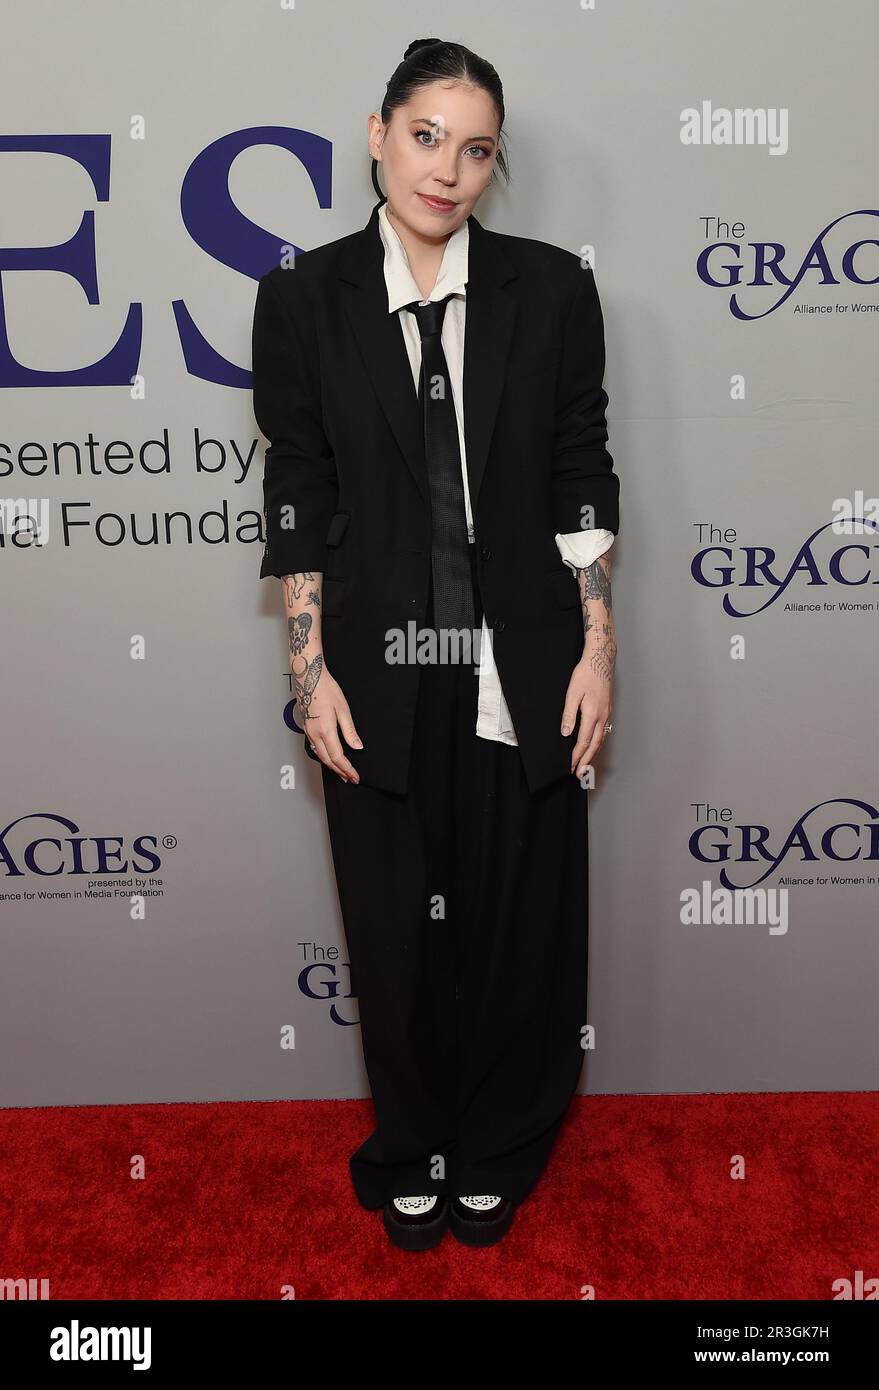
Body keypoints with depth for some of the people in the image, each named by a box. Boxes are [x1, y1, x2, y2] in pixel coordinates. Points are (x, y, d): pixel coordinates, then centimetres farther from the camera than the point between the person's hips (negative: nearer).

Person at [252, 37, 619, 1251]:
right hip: (381, 674, 0)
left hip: (522, 673, 1)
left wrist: (597, 649, -2)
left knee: (526, 926, 12)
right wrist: (310, 669, -2)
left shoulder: (551, 289, 1)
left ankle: (497, 1156, 40)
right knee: (398, 932, 13)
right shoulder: (305, 300, 0)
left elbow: (583, 480, 3)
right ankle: (413, 1158, 40)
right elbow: (297, 498, 1)